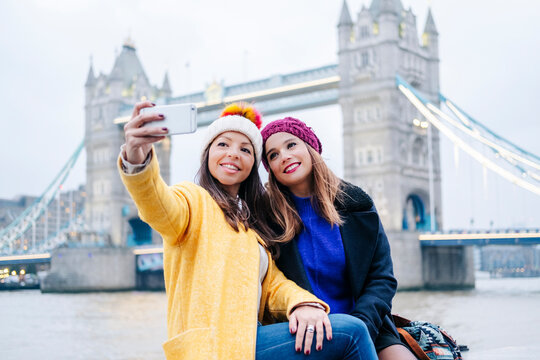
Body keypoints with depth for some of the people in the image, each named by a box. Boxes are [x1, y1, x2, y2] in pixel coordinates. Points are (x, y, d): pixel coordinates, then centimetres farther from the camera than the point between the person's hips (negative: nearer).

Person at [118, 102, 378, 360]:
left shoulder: (250, 221, 24)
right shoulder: (193, 200, 1)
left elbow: (272, 281, 12)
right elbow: (159, 208, -23)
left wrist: (303, 302, -11)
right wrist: (137, 159, -46)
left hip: (249, 338, 7)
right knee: (349, 333, -15)